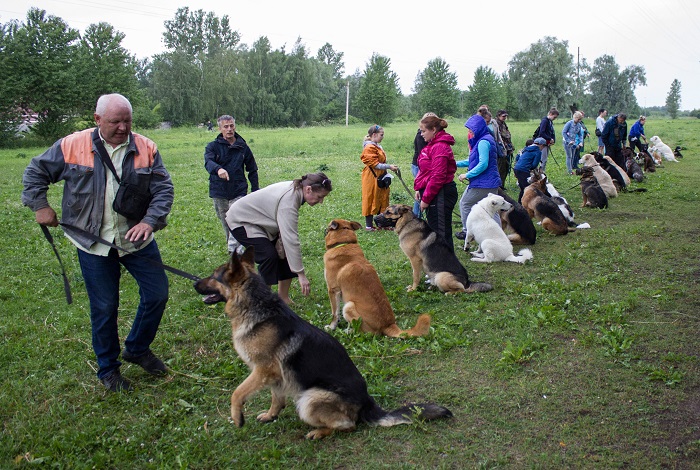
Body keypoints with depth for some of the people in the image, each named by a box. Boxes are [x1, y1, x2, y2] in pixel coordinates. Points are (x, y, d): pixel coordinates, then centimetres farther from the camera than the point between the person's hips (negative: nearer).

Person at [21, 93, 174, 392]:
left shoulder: (146, 149, -5)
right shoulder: (73, 146, -8)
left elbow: (164, 188, -5)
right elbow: (36, 172, 5)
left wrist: (150, 221, -19)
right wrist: (40, 206, -1)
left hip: (136, 239, 2)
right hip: (93, 243, -2)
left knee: (157, 294, 6)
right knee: (104, 307, 7)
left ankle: (137, 349, 31)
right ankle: (108, 369, 26)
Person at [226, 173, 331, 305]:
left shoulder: (296, 189, -7)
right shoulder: (288, 201, -35)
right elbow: (292, 240, -37)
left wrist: (281, 239, -13)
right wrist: (301, 275, -35)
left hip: (261, 222, 9)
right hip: (241, 221, -9)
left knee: (286, 252, 1)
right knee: (269, 255, -23)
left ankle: (283, 297, 9)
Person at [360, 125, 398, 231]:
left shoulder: (377, 146, 13)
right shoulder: (369, 148, -17)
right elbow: (375, 164, -21)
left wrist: (389, 167, 11)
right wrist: (389, 166, -23)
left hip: (380, 178, 10)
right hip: (372, 179, -10)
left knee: (382, 200, 13)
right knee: (371, 201, -1)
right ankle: (369, 225, 7)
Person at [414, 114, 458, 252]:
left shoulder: (440, 147, -17)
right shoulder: (433, 145, 14)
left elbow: (438, 176, -22)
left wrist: (426, 198, -18)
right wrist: (419, 189, 9)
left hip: (441, 195, -10)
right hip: (435, 194, 10)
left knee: (441, 231, -4)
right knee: (433, 228, 19)